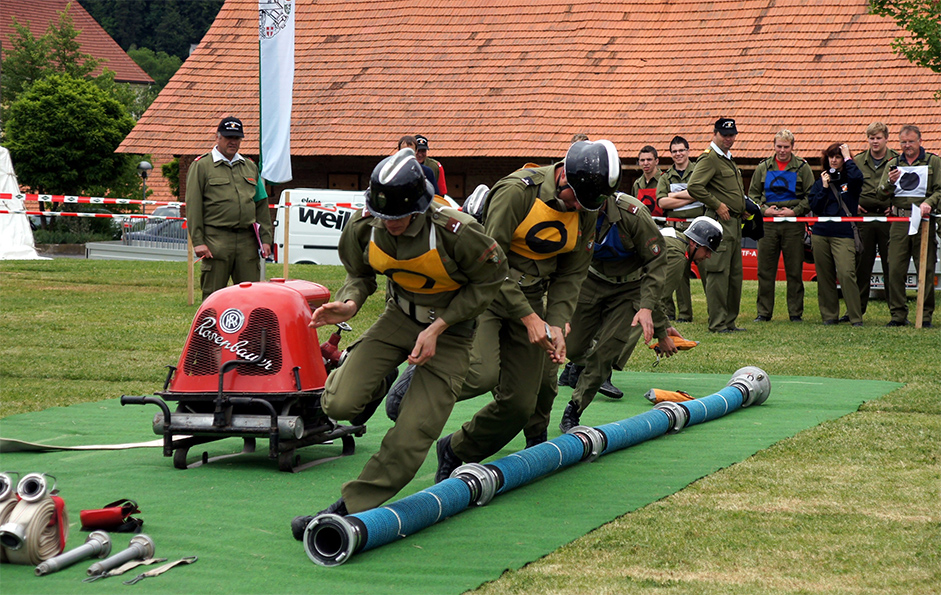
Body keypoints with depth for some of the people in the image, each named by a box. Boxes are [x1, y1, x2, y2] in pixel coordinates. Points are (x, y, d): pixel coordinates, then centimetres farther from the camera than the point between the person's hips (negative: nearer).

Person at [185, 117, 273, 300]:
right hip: (216, 241, -4)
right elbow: (193, 207, -2)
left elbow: (261, 205, 20)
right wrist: (198, 241, -10)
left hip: (247, 241, 4)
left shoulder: (250, 167, 19)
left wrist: (266, 238, 11)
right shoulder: (201, 166, 3)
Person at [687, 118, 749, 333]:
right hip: (719, 221, -10)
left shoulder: (728, 158, 20)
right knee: (718, 273, -9)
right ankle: (717, 323, -7)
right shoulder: (709, 158, -10)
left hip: (734, 222, 10)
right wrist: (717, 205, -17)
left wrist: (741, 208, 17)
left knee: (735, 273, 12)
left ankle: (730, 321, 18)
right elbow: (694, 187, -22)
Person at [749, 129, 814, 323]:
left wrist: (795, 211, -9)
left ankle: (796, 313, 8)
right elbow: (753, 194, 13)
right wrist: (764, 209, -4)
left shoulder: (802, 168, 4)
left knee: (794, 271, 1)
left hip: (793, 225, -2)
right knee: (765, 270, 3)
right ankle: (764, 312, 10)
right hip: (768, 224, 2)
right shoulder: (763, 168, 10)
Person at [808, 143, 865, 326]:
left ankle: (856, 317, -12)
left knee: (846, 274, -16)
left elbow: (857, 177, -22)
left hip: (844, 235, -4)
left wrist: (848, 158, -8)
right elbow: (814, 207, 5)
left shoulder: (849, 179, 4)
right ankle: (829, 315, 14)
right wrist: (824, 187, -4)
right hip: (821, 233, 4)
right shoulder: (821, 180, 13)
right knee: (824, 276, 5)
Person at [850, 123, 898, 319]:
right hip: (864, 217, 2)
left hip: (888, 217, -2)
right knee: (862, 264, 5)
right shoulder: (857, 162, 9)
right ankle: (857, 308, 11)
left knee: (891, 266, 0)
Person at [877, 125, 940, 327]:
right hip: (899, 221, 2)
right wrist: (890, 182, -12)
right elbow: (881, 194, 9)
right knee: (895, 270, -4)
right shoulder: (893, 164, 15)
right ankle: (898, 314, 3)